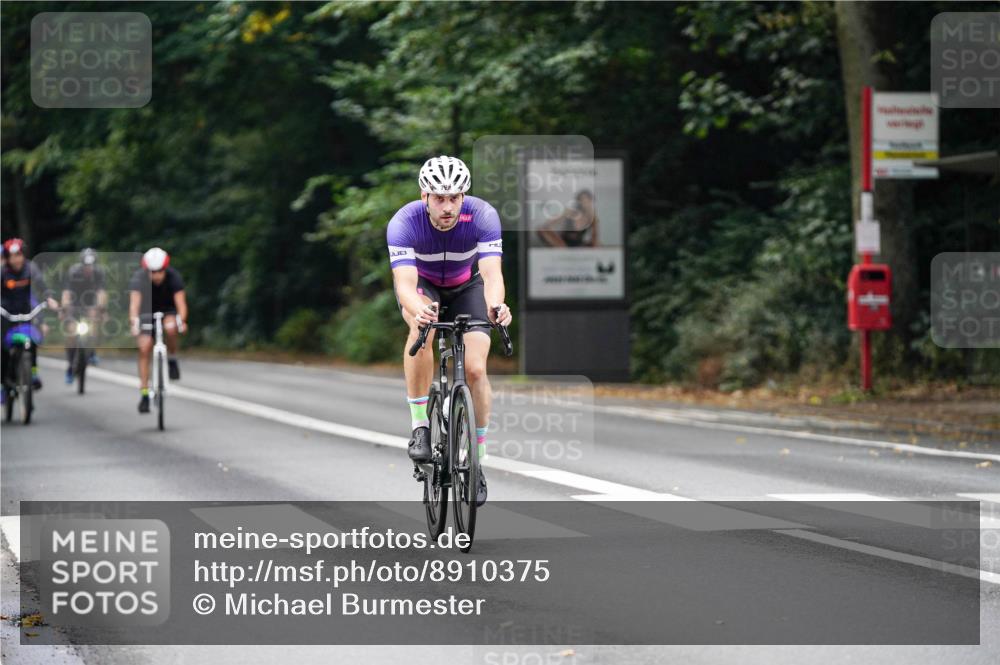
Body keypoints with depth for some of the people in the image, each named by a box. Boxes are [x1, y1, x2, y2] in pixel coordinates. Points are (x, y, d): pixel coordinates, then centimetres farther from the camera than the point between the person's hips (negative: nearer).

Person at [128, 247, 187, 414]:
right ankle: (144, 394, -8)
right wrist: (134, 322, -56)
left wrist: (181, 320, -54)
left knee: (170, 328, -35)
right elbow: (134, 303, -38)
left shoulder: (174, 277, -26)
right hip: (147, 312, 0)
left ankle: (171, 359, -7)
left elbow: (180, 303, -34)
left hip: (168, 311, 0)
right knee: (145, 348, -15)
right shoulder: (139, 278, -27)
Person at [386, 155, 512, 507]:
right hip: (421, 284, -1)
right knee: (422, 328, -35)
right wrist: (418, 309, -66)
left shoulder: (483, 216, -31)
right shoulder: (404, 223, -33)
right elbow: (405, 284, -43)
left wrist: (495, 305, -64)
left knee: (475, 369, -15)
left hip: (466, 287, 1)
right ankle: (420, 425, -23)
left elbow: (492, 273, -42)